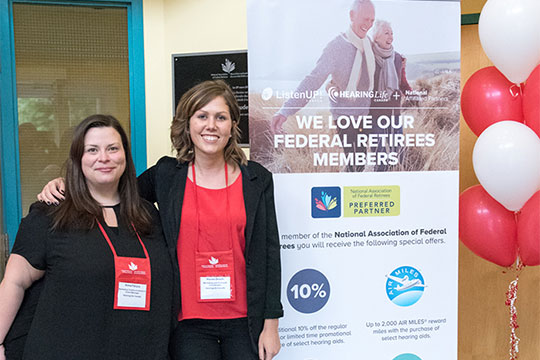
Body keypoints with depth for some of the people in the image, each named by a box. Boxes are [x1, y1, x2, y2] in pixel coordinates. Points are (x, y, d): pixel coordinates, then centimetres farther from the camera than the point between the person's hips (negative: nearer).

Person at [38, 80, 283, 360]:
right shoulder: (165, 175, 1)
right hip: (189, 321, 0)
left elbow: (269, 252, 1)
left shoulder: (257, 179, 1)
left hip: (244, 320, 0)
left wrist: (270, 324, 0)